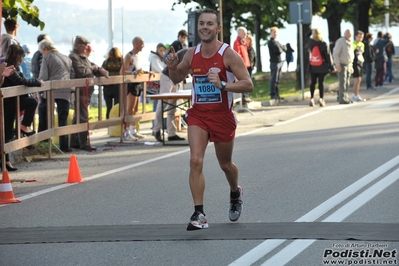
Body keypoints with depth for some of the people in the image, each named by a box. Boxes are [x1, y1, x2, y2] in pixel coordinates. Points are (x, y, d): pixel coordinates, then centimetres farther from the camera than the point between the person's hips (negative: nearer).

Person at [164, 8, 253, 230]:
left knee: (225, 164, 15)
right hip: (198, 114, 2)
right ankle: (199, 214, -15)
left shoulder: (228, 55, -13)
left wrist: (222, 85, -32)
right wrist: (172, 66, -7)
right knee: (196, 161, -16)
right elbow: (177, 79, 15)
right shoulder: (192, 54, 0)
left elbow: (248, 85, -18)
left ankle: (236, 193, 49)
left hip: (222, 116, -2)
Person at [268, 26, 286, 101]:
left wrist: (282, 47, -2)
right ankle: (273, 95, -6)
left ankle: (276, 94, 17)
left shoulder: (277, 42, 20)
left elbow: (285, 48, 17)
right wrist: (282, 49, 3)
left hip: (279, 62, 9)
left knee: (277, 80, 12)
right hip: (274, 62, -9)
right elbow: (278, 50, -16)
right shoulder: (271, 42, -8)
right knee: (274, 79, -8)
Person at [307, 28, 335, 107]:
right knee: (321, 82, 1)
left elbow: (307, 35, 19)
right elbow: (328, 56, -10)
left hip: (313, 66, 3)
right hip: (322, 66, -3)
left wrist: (312, 31, 15)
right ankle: (321, 98, -4)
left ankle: (312, 99, 7)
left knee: (313, 82, 10)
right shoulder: (324, 44, -14)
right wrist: (331, 66, -4)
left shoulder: (310, 42, -5)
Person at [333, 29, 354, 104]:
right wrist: (338, 65, -20)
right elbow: (335, 54, -15)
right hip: (341, 64, -8)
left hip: (348, 64, 8)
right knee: (343, 82, -11)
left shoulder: (350, 43, 14)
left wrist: (351, 66, 18)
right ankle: (342, 99, -11)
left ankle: (345, 98, 13)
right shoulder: (340, 41, -11)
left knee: (347, 83, 7)